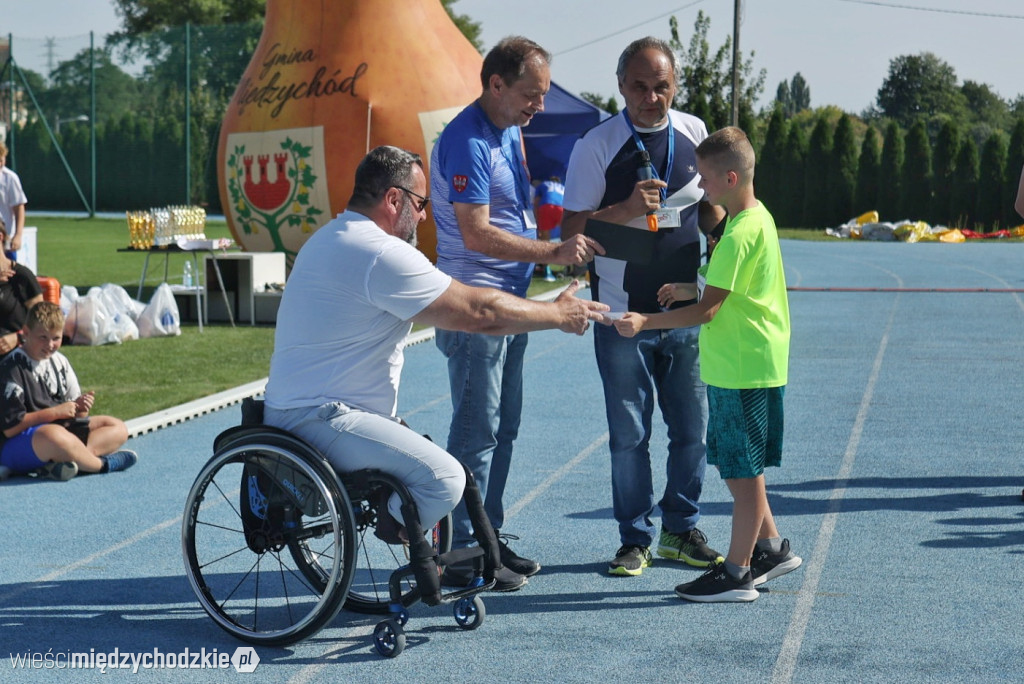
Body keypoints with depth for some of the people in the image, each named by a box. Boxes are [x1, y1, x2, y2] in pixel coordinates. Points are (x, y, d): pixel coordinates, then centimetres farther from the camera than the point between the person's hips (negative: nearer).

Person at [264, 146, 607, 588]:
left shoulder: (334, 238, 17)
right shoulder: (381, 253, -17)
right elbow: (479, 312, -15)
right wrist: (559, 314, -1)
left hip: (295, 410, 11)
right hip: (321, 419, -11)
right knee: (443, 479, -22)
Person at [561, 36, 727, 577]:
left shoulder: (693, 133, 5)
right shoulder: (597, 145, -6)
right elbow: (572, 227, -7)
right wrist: (627, 210, -20)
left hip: (685, 312, 3)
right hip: (622, 313, -3)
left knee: (692, 427, 7)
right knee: (628, 434, 3)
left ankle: (681, 530, 22)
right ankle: (635, 538, 15)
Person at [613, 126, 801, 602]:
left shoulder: (740, 234, -20)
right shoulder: (759, 219, 11)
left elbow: (706, 311, -22)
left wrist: (644, 321, -21)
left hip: (741, 369, -10)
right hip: (751, 364, 10)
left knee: (743, 471, -1)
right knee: (735, 463, 19)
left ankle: (736, 573, 8)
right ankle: (770, 547, 27)